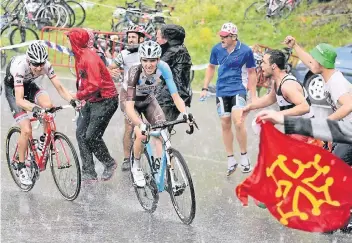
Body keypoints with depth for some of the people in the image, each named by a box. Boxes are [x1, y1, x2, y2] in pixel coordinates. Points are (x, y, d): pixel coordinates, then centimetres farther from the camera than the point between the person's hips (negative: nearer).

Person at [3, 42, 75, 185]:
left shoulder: (46, 65, -25)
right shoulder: (20, 67, -38)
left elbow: (59, 87, -22)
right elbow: (19, 99, -43)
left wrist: (72, 100, -40)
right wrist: (33, 107, -60)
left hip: (28, 85, 4)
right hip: (13, 89, -4)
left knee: (48, 105, -29)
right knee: (26, 130, -17)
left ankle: (45, 139, -5)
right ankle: (21, 167, 2)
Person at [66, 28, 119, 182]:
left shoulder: (89, 58, -23)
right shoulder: (80, 56, 8)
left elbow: (95, 85, -29)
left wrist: (78, 96, -22)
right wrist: (79, 96, 5)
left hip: (105, 101, -10)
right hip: (91, 100, 10)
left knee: (91, 136, -11)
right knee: (80, 133, 2)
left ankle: (109, 164, 12)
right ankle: (88, 172, 5)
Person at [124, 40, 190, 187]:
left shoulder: (163, 68, -28)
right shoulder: (135, 72, -37)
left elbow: (175, 95, -27)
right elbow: (129, 106, -42)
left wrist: (185, 113, -45)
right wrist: (141, 125, -58)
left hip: (149, 101, 3)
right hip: (134, 104, -3)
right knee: (141, 134, -22)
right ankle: (136, 167, 2)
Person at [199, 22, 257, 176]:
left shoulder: (245, 51, -8)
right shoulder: (217, 49, -1)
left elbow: (251, 73, 1)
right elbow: (211, 67, 14)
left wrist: (253, 95, 0)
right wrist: (205, 88, 11)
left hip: (238, 90, -3)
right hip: (222, 91, 4)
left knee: (238, 122, -18)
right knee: (225, 125, 5)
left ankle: (244, 157, -1)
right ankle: (231, 160, 16)